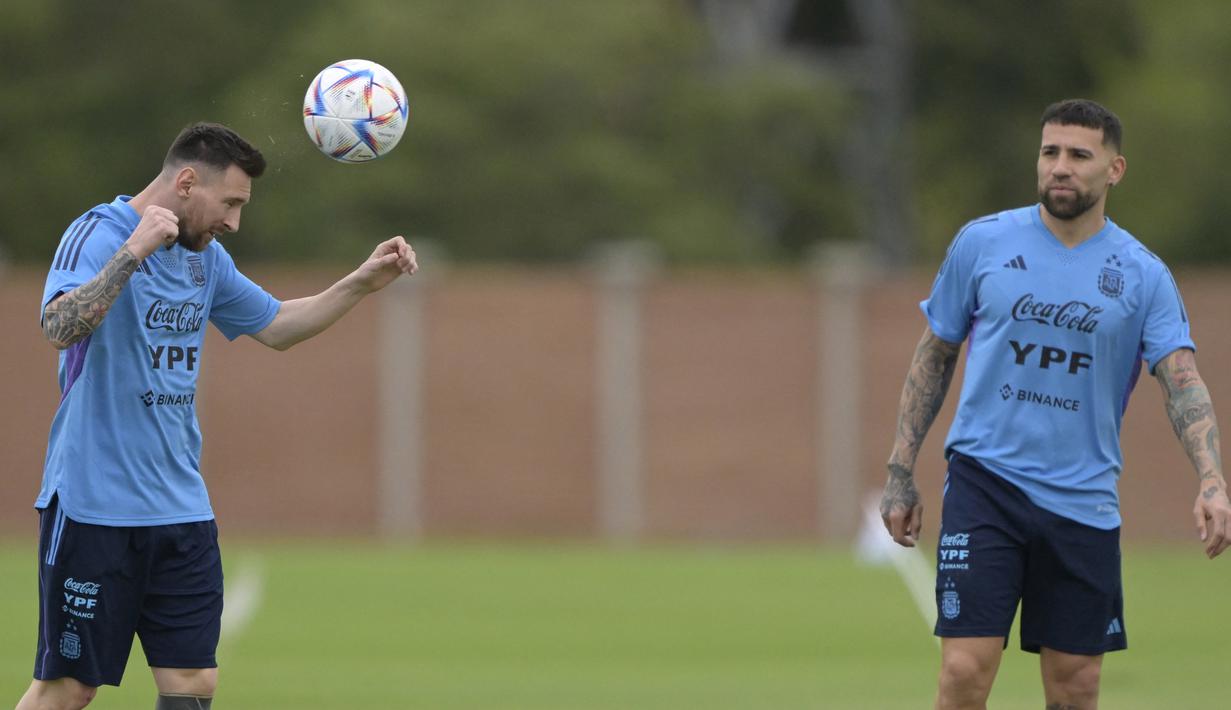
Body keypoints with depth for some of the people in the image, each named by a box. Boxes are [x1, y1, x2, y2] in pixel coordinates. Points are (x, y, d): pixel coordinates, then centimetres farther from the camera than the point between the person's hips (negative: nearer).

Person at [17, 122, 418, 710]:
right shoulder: (99, 234, -11)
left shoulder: (206, 259, 13)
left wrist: (363, 283, 17)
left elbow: (275, 327, 27)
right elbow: (60, 327, -28)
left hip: (180, 506, 7)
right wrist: (133, 251, -34)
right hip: (94, 506, -7)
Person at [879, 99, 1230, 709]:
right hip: (984, 482, -1)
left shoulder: (1143, 276, 2)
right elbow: (935, 356, 12)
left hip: (1084, 500, 1)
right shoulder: (982, 244, 3)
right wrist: (900, 472, 8)